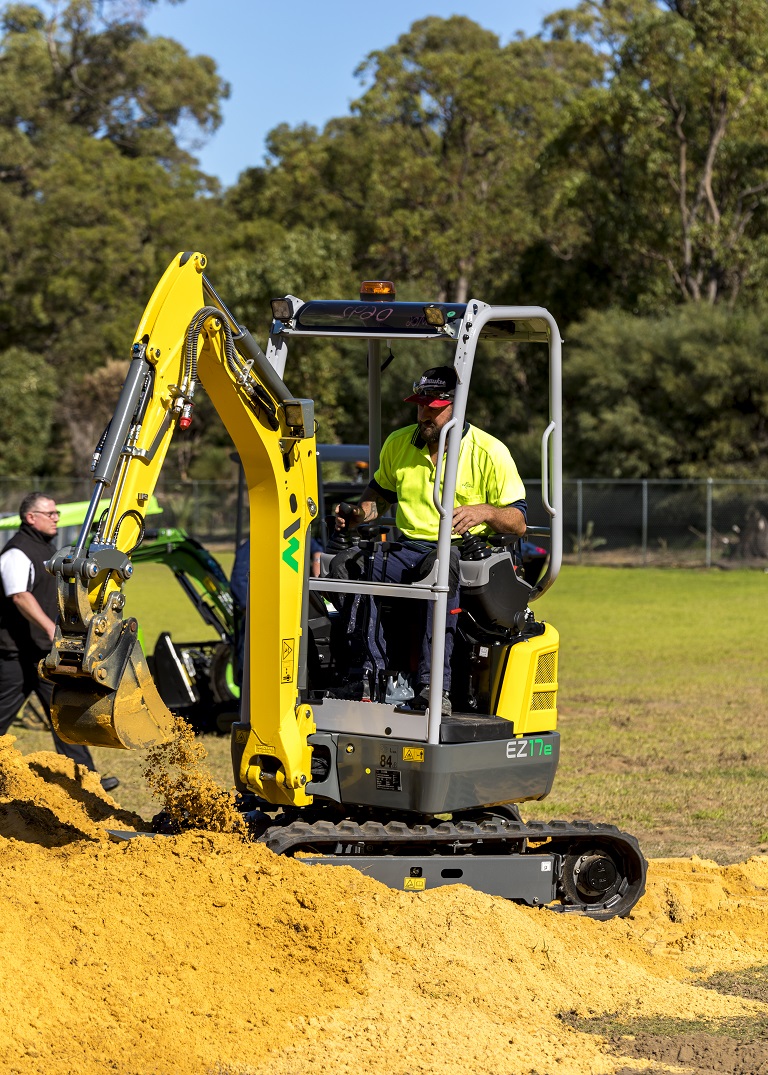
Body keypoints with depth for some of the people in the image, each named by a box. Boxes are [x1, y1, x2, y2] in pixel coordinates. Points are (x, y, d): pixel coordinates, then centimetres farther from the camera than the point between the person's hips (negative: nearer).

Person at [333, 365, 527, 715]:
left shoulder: (490, 453, 1)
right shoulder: (398, 444, 15)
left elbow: (518, 521, 1)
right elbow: (380, 492, 32)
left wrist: (484, 511, -20)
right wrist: (356, 515, 10)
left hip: (463, 552, -5)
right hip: (408, 549, 5)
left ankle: (434, 684, -48)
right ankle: (370, 673, -34)